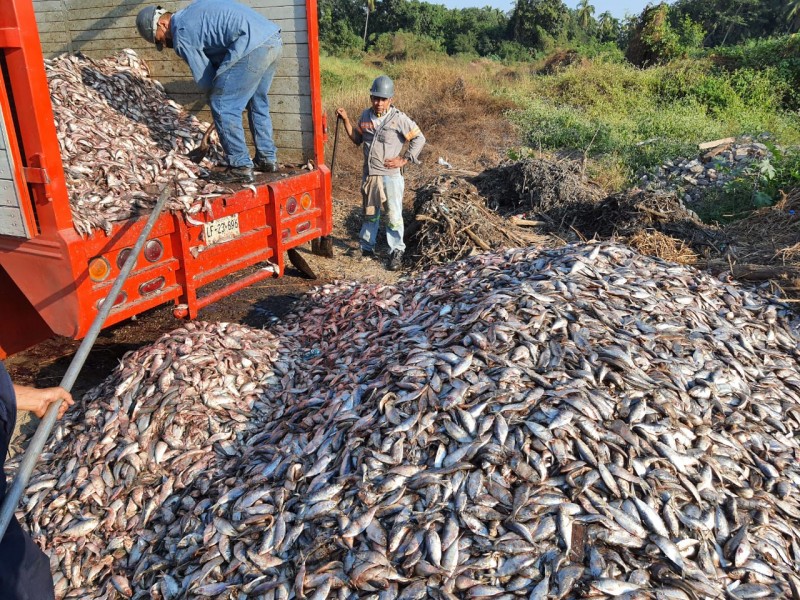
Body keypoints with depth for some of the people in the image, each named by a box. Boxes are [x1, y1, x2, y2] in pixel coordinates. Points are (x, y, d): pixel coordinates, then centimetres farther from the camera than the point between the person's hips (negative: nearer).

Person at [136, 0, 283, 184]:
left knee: (222, 106, 0)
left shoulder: (181, 34, 1)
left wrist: (216, 95, 24)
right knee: (258, 103, 22)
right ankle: (267, 159, 30)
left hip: (253, 47, -9)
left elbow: (203, 78, 5)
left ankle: (240, 168, 2)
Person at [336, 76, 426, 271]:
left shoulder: (399, 118, -10)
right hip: (369, 174, 5)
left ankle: (396, 253, 11)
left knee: (394, 216, 0)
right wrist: (346, 120, 8)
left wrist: (404, 160, -9)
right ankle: (367, 247, 32)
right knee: (369, 213, 18)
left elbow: (419, 138, -5)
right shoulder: (366, 116, 5)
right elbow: (357, 139, 17)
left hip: (391, 176, -5)